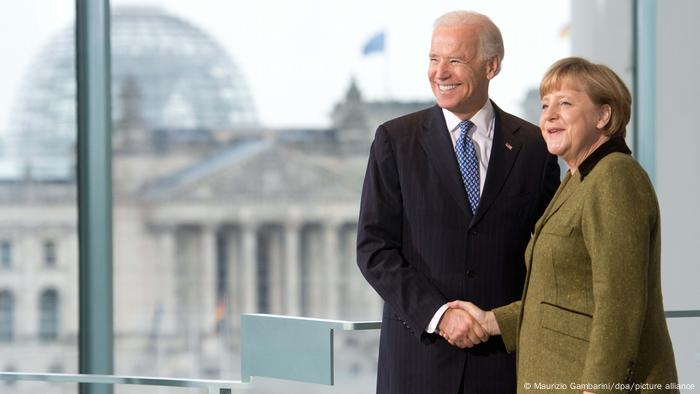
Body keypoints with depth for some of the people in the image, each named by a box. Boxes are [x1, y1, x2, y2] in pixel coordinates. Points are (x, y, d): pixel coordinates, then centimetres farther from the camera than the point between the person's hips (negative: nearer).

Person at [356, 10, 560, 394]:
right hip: (420, 351, 0)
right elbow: (373, 248, -2)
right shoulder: (395, 140, 3)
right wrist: (438, 315, -13)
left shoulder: (533, 146, 5)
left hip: (504, 358, 1)